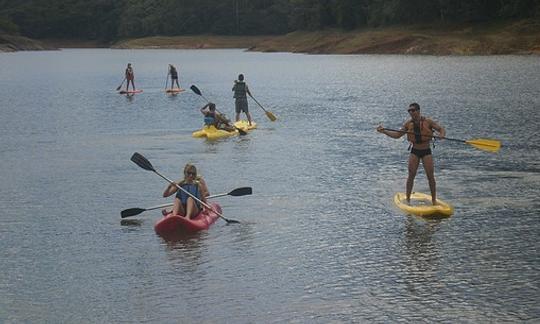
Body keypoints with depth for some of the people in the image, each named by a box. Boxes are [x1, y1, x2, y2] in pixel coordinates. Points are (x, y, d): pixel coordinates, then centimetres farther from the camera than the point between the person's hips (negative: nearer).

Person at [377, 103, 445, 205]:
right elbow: (397, 135, 7)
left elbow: (441, 129, -5)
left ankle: (434, 200, 9)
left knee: (431, 176, -3)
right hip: (414, 151, 2)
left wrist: (441, 134, -30)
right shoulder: (408, 123, 1)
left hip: (426, 151, -2)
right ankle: (407, 198, 8)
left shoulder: (427, 122, -8)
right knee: (411, 175, -1)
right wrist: (384, 131, -4)